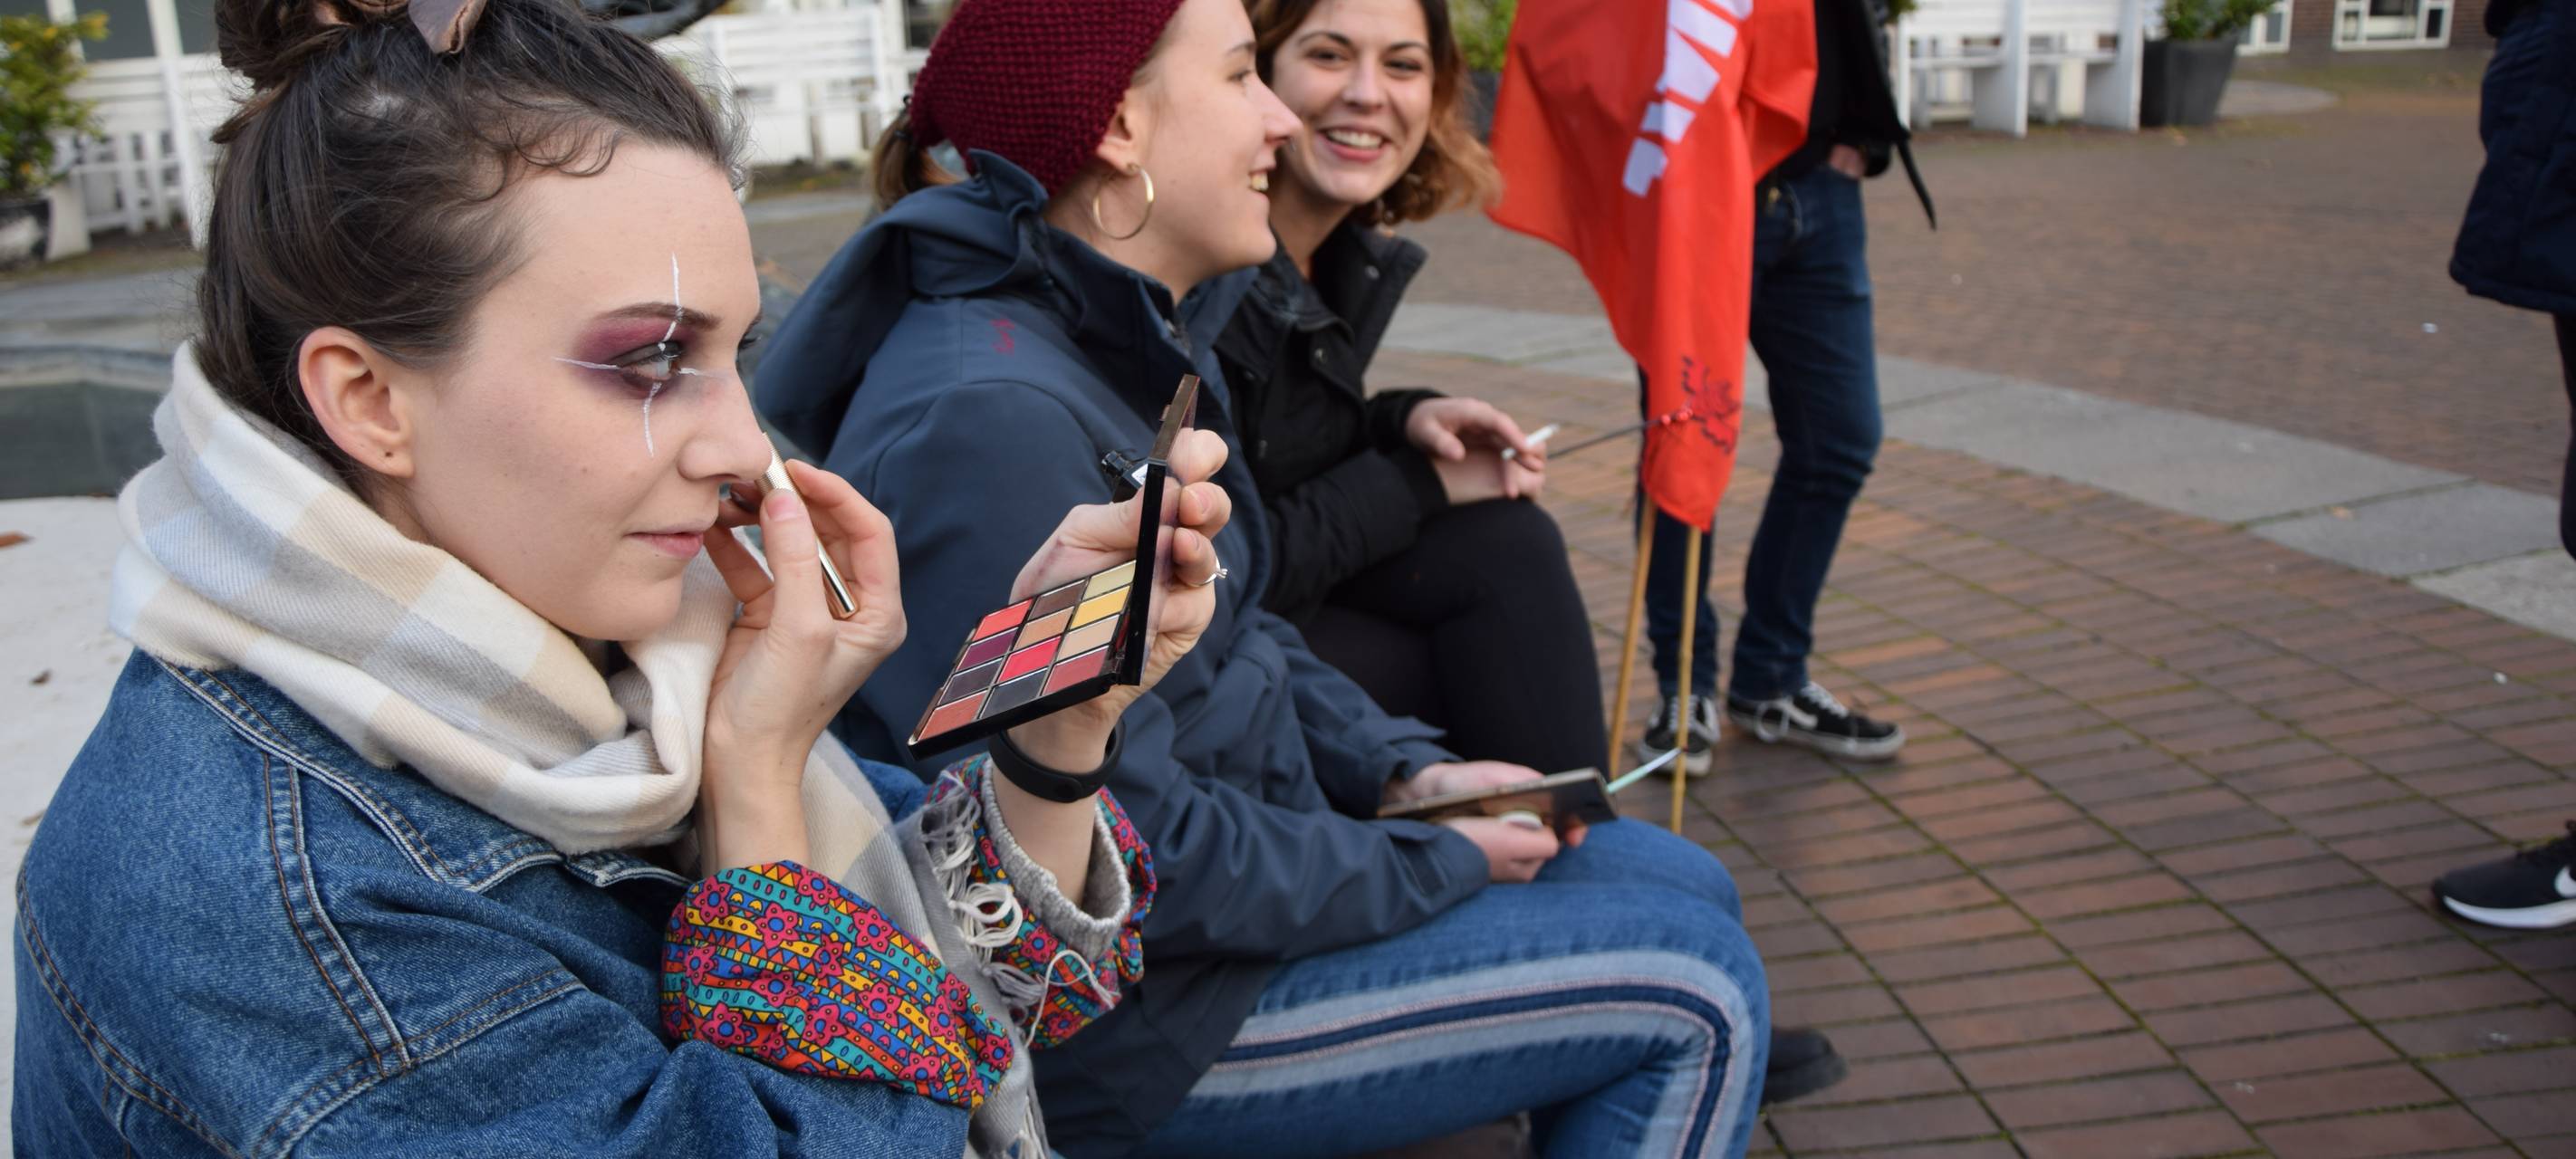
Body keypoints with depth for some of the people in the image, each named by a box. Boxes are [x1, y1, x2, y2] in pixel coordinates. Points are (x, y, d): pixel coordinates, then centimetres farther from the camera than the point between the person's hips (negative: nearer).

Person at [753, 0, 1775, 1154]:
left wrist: (1400, 767, 0)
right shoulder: (997, 420, -29)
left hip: (1223, 838, 10)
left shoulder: (1124, 331, 2)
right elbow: (1129, 855, -27)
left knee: (1685, 887, 14)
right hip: (1122, 1014, -9)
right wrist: (1439, 864, -15)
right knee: (1697, 993, -5)